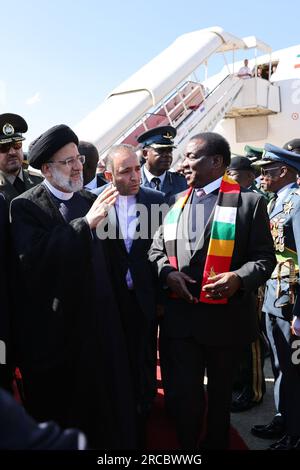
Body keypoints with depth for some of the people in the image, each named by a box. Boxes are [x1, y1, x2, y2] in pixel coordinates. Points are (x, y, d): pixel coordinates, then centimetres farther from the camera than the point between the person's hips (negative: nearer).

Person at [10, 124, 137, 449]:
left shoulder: (90, 202, 8)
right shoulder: (24, 207, -8)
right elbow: (32, 255, -26)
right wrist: (85, 223, -29)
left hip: (97, 321, 5)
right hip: (52, 329, -4)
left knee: (105, 403, 13)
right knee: (56, 411, 10)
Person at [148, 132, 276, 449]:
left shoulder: (248, 202, -5)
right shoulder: (177, 202, 9)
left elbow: (264, 257, -6)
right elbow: (157, 248, 12)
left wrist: (239, 278, -25)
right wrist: (167, 272, -9)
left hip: (225, 315, -2)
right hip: (180, 315, 3)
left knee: (220, 391, 19)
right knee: (181, 393, 7)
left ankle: (217, 443, 44)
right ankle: (187, 447, 33)